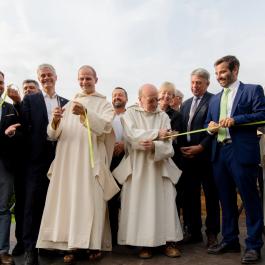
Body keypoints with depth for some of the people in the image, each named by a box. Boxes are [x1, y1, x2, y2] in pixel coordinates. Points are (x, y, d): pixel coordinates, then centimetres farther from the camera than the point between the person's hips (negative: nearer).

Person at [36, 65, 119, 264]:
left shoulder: (104, 104, 8)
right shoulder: (69, 105, 17)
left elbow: (106, 127, -12)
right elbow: (53, 135, 9)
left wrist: (85, 113, -27)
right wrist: (55, 121, -13)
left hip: (91, 162, -3)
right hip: (67, 162, 3)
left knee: (90, 200, -4)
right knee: (67, 200, 0)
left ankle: (93, 243, 7)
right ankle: (70, 244, 8)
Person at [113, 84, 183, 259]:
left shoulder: (163, 116, 8)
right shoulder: (130, 114, 4)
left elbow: (167, 145, -1)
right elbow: (131, 135, -14)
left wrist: (154, 146, -22)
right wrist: (156, 134, -11)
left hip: (160, 167, 2)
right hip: (137, 167, -1)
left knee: (164, 203, -3)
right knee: (140, 204, -3)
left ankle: (168, 241, 5)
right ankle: (145, 242, 6)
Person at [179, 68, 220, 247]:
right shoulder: (186, 104, 18)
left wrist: (200, 147, -15)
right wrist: (182, 147, 3)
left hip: (206, 154, -5)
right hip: (188, 155, 6)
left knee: (211, 195, 5)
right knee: (190, 195, 8)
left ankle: (212, 233, 17)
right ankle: (193, 231, 19)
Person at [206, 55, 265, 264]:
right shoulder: (215, 99, 19)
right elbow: (208, 123, 20)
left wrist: (235, 120, -18)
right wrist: (211, 126, -3)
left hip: (242, 152, -6)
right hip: (219, 153, 6)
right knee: (226, 199, 13)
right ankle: (229, 240, 25)